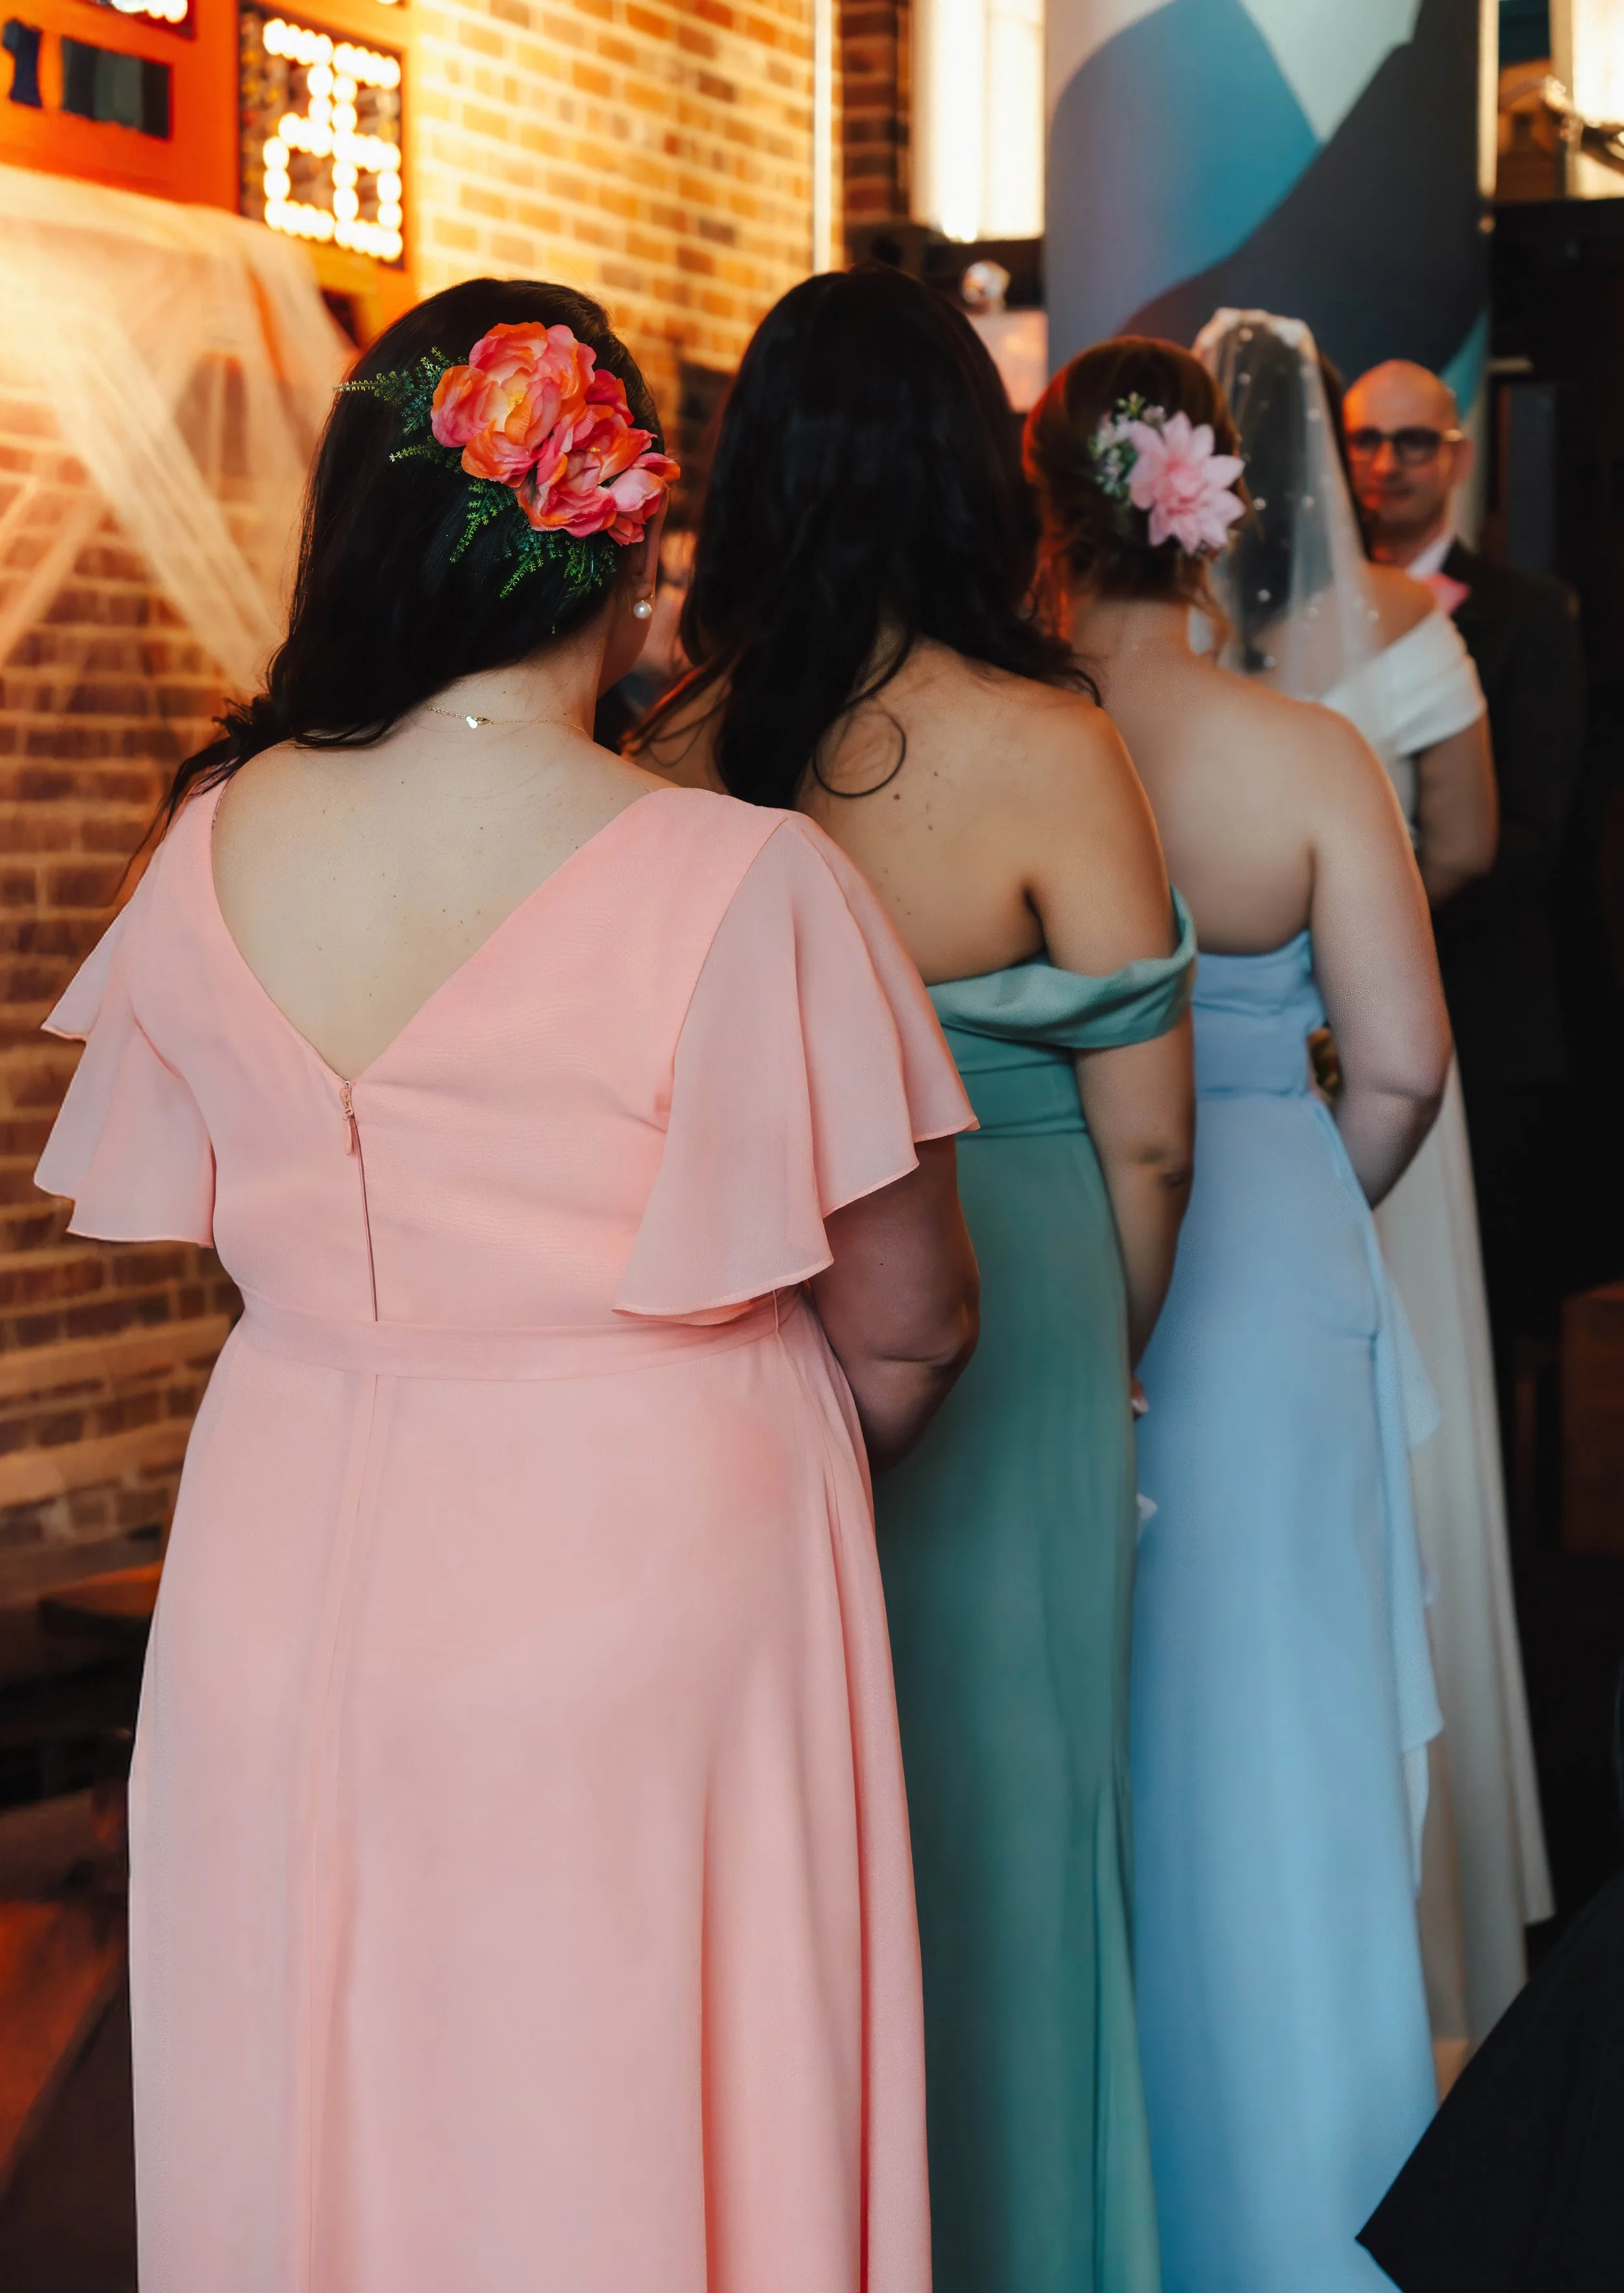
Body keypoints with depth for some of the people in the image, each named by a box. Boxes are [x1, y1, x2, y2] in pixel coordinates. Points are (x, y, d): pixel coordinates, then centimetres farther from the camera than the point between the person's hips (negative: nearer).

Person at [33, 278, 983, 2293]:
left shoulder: (211, 852, -4)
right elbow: (908, 1322, -10)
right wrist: (798, 1460, 11)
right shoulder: (746, 884, -19)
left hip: (286, 1600, 4)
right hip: (645, 1597, -4)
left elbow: (211, 1221, 8)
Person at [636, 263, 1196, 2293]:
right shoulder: (1042, 749, -18)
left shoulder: (679, 744, -9)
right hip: (1002, 1317, -3)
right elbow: (1144, 1133, -12)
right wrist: (1120, 1348, 6)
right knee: (992, 1771, 14)